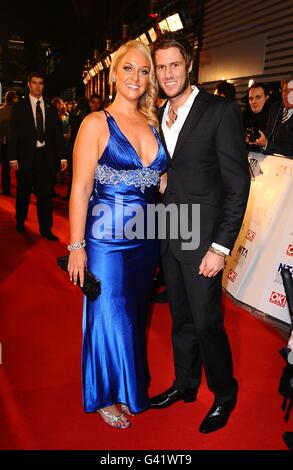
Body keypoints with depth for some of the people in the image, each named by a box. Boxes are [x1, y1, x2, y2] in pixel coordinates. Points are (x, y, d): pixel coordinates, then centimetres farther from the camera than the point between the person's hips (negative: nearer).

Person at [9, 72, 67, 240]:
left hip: (46, 155, 1)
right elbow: (14, 133, -1)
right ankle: (20, 221, 33)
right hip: (26, 155, -1)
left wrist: (62, 156, -1)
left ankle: (46, 229, 8)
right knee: (24, 192, 11)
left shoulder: (51, 107, 9)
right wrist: (13, 158, -8)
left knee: (45, 193, 1)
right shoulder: (19, 106, 3)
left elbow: (58, 133, 7)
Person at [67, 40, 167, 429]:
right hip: (106, 239, -5)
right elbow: (80, 189, -10)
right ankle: (106, 396, 32)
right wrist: (77, 245, -12)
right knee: (110, 317, 7)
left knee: (136, 315, 18)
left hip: (146, 237, 5)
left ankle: (130, 388, 41)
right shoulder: (96, 123, -7)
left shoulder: (153, 124, 8)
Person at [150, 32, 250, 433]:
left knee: (206, 322, 3)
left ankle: (224, 394, 29)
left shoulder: (221, 111, -9)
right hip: (168, 237, 6)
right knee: (181, 319, 17)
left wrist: (221, 247, -16)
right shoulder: (159, 116, 10)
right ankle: (185, 384, 38)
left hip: (203, 238, -6)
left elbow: (237, 184, -12)